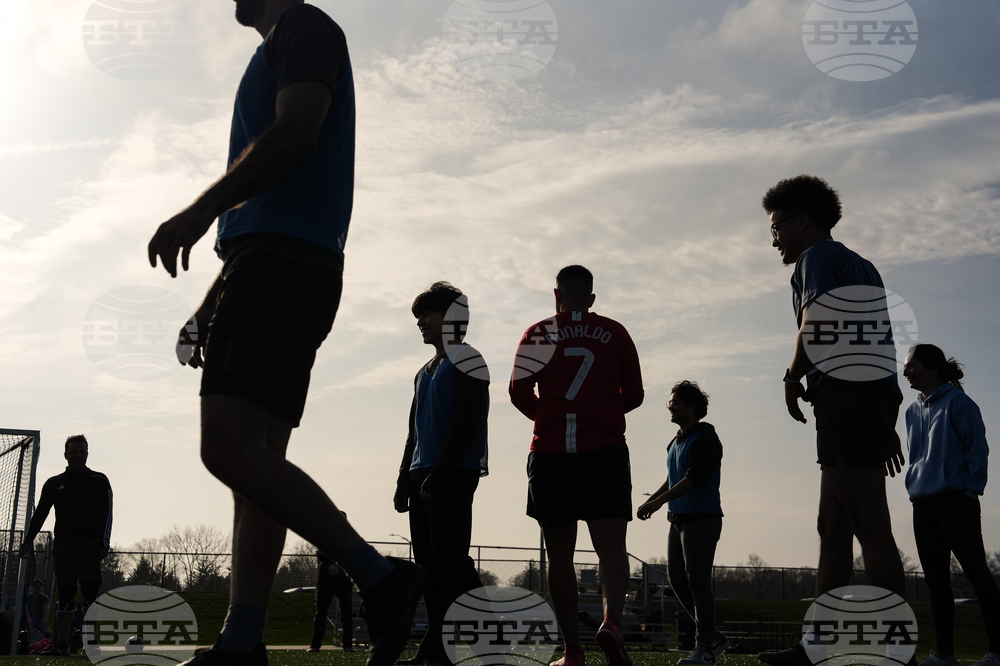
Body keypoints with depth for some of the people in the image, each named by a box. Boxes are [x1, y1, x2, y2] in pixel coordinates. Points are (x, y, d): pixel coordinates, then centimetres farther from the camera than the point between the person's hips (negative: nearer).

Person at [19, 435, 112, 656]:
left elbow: (107, 512, 1)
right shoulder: (54, 484, 13)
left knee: (90, 591, -10)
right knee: (65, 594, 0)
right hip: (63, 545, 2)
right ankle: (62, 644, 4)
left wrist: (104, 542, -9)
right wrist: (29, 539, -5)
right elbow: (40, 513, 9)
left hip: (91, 544, -2)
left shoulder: (99, 481, 7)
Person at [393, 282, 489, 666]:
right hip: (423, 477, 9)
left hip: (454, 475, -9)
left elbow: (465, 425, -14)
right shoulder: (425, 372, 22)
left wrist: (438, 475, -19)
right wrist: (404, 481, 18)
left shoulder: (465, 362, -4)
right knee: (428, 562, 6)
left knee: (450, 557, -16)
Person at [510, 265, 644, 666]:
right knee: (611, 546, -1)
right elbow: (633, 396, 10)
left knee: (560, 555, 7)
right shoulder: (614, 334, 8)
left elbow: (520, 394, -1)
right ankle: (612, 621, -26)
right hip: (605, 451, 0)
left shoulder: (538, 335, 6)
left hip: (551, 453, 0)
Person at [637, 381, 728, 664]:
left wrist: (658, 502, -24)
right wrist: (649, 501, 12)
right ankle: (714, 638, 18)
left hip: (702, 520, -9)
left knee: (697, 582, -9)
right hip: (679, 519, 9)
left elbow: (694, 478, -21)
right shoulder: (676, 442, 17)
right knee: (677, 579, 8)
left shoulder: (706, 439, -11)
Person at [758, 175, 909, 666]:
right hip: (876, 393, 10)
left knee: (871, 528, -11)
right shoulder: (861, 266, 27)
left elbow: (814, 325, -16)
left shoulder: (818, 256, 0)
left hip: (844, 391, -10)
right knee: (833, 529, 10)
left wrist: (792, 379, -1)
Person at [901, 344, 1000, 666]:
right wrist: (914, 489, 14)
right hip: (923, 504, 8)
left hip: (956, 500, -8)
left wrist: (972, 491, -12)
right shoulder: (913, 411, 15)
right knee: (936, 580, 8)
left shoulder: (956, 402, -6)